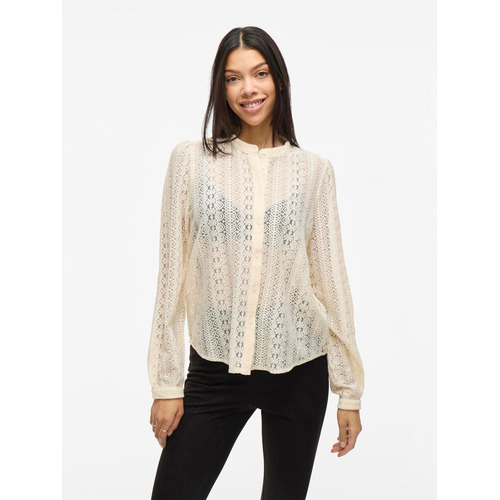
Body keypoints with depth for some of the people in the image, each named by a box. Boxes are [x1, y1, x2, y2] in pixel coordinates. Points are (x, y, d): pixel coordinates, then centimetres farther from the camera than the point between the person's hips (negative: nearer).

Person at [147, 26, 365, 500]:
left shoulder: (313, 169, 2)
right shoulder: (191, 159, 0)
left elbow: (332, 278, 4)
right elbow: (173, 274, 0)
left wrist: (350, 390, 4)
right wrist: (166, 382, -1)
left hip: (300, 370, 1)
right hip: (214, 368, 0)